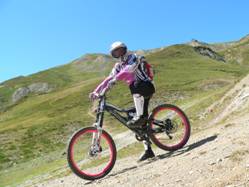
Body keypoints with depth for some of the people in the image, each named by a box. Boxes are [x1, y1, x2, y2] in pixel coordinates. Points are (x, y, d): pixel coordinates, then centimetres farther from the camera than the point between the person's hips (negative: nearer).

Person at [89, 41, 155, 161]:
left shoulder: (133, 58, -9)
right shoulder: (118, 66, 11)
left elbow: (128, 70, -29)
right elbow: (108, 79, 0)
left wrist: (114, 80, -41)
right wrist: (96, 91, -12)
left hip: (147, 87, -6)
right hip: (139, 95, 6)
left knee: (135, 85, -40)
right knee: (141, 124, 2)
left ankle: (140, 116, -32)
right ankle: (148, 150, 8)